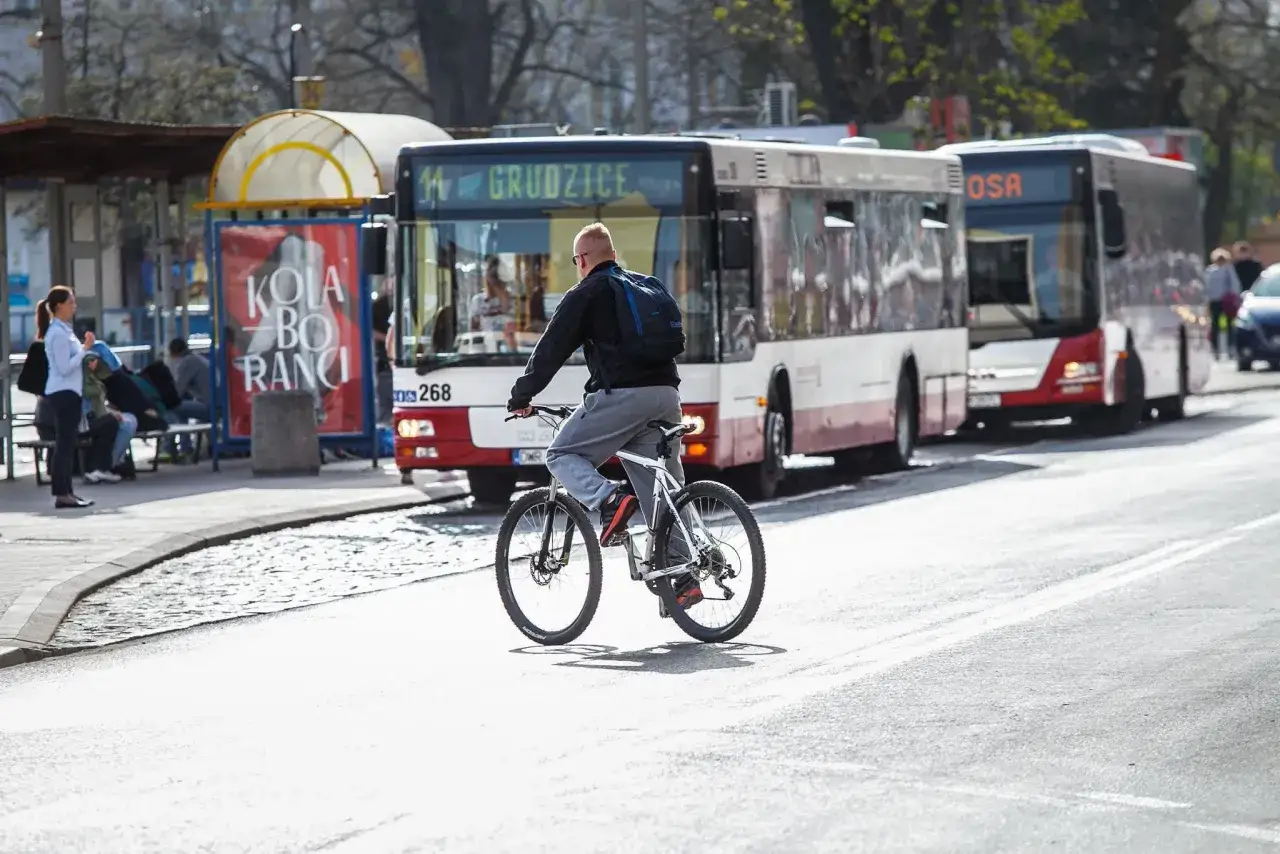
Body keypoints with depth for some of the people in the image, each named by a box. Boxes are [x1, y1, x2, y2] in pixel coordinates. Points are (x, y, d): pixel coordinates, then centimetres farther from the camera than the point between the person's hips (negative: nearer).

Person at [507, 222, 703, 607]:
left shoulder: (585, 295, 3)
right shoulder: (649, 287, 23)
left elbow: (551, 349, 3)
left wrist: (521, 396, 12)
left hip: (620, 396, -6)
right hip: (665, 396, 6)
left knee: (562, 455, 9)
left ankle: (608, 499, -18)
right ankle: (685, 578, 0)